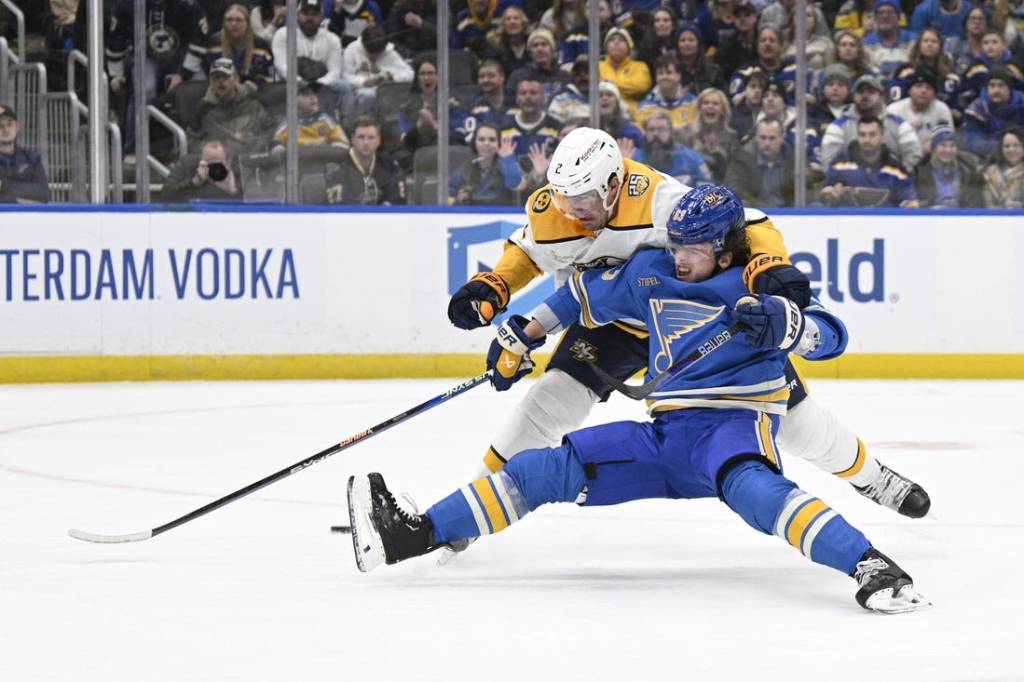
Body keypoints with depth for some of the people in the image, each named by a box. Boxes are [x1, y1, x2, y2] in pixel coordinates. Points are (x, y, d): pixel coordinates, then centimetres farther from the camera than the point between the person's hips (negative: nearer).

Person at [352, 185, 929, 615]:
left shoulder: (759, 288, -5)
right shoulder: (652, 274, 11)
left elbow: (831, 337, -15)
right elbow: (587, 293, 26)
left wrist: (783, 323, -34)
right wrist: (523, 337, 29)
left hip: (733, 424, -6)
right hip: (666, 433, 6)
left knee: (749, 485, -40)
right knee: (550, 468, -5)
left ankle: (870, 567, -51)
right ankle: (413, 536, -8)